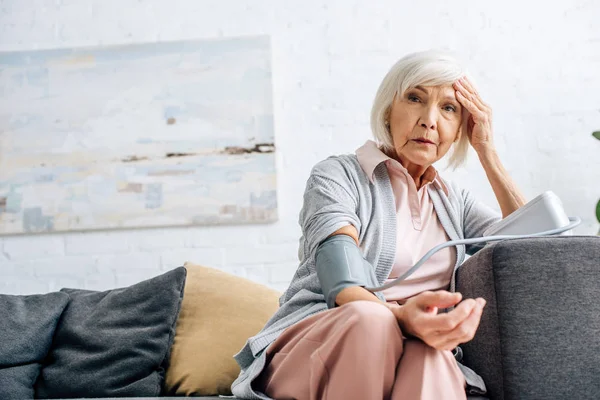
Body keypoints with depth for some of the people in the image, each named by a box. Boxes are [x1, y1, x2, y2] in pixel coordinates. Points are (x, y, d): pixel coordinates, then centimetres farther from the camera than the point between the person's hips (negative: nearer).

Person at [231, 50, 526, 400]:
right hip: (310, 349, -2)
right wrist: (401, 316, -38)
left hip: (412, 355, 3)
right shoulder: (338, 175, 1)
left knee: (426, 355, -35)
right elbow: (345, 289, -15)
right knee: (370, 319, -38)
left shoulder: (455, 201, 19)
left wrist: (487, 152, 6)